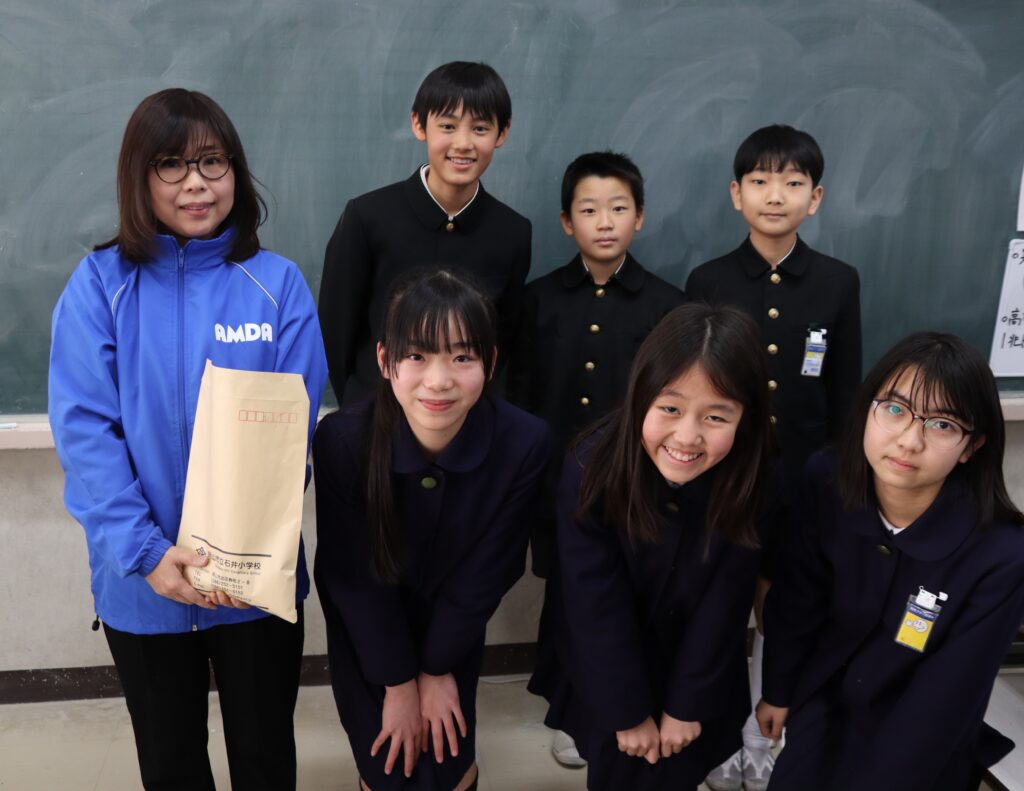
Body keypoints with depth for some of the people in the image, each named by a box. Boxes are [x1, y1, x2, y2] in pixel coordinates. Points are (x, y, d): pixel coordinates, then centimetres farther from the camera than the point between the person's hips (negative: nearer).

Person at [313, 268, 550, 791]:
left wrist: (437, 669, -8)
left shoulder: (523, 443, -29)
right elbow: (353, 573, -18)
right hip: (366, 638, -1)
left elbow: (487, 572, -16)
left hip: (453, 633, 1)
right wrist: (399, 680, -11)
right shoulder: (342, 439, -31)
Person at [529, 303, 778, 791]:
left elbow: (724, 605, -14)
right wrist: (628, 710, -14)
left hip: (696, 670, 1)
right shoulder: (591, 469, -29)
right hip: (604, 672, 0)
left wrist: (686, 703, -8)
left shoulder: (750, 483, -24)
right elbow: (597, 604, -21)